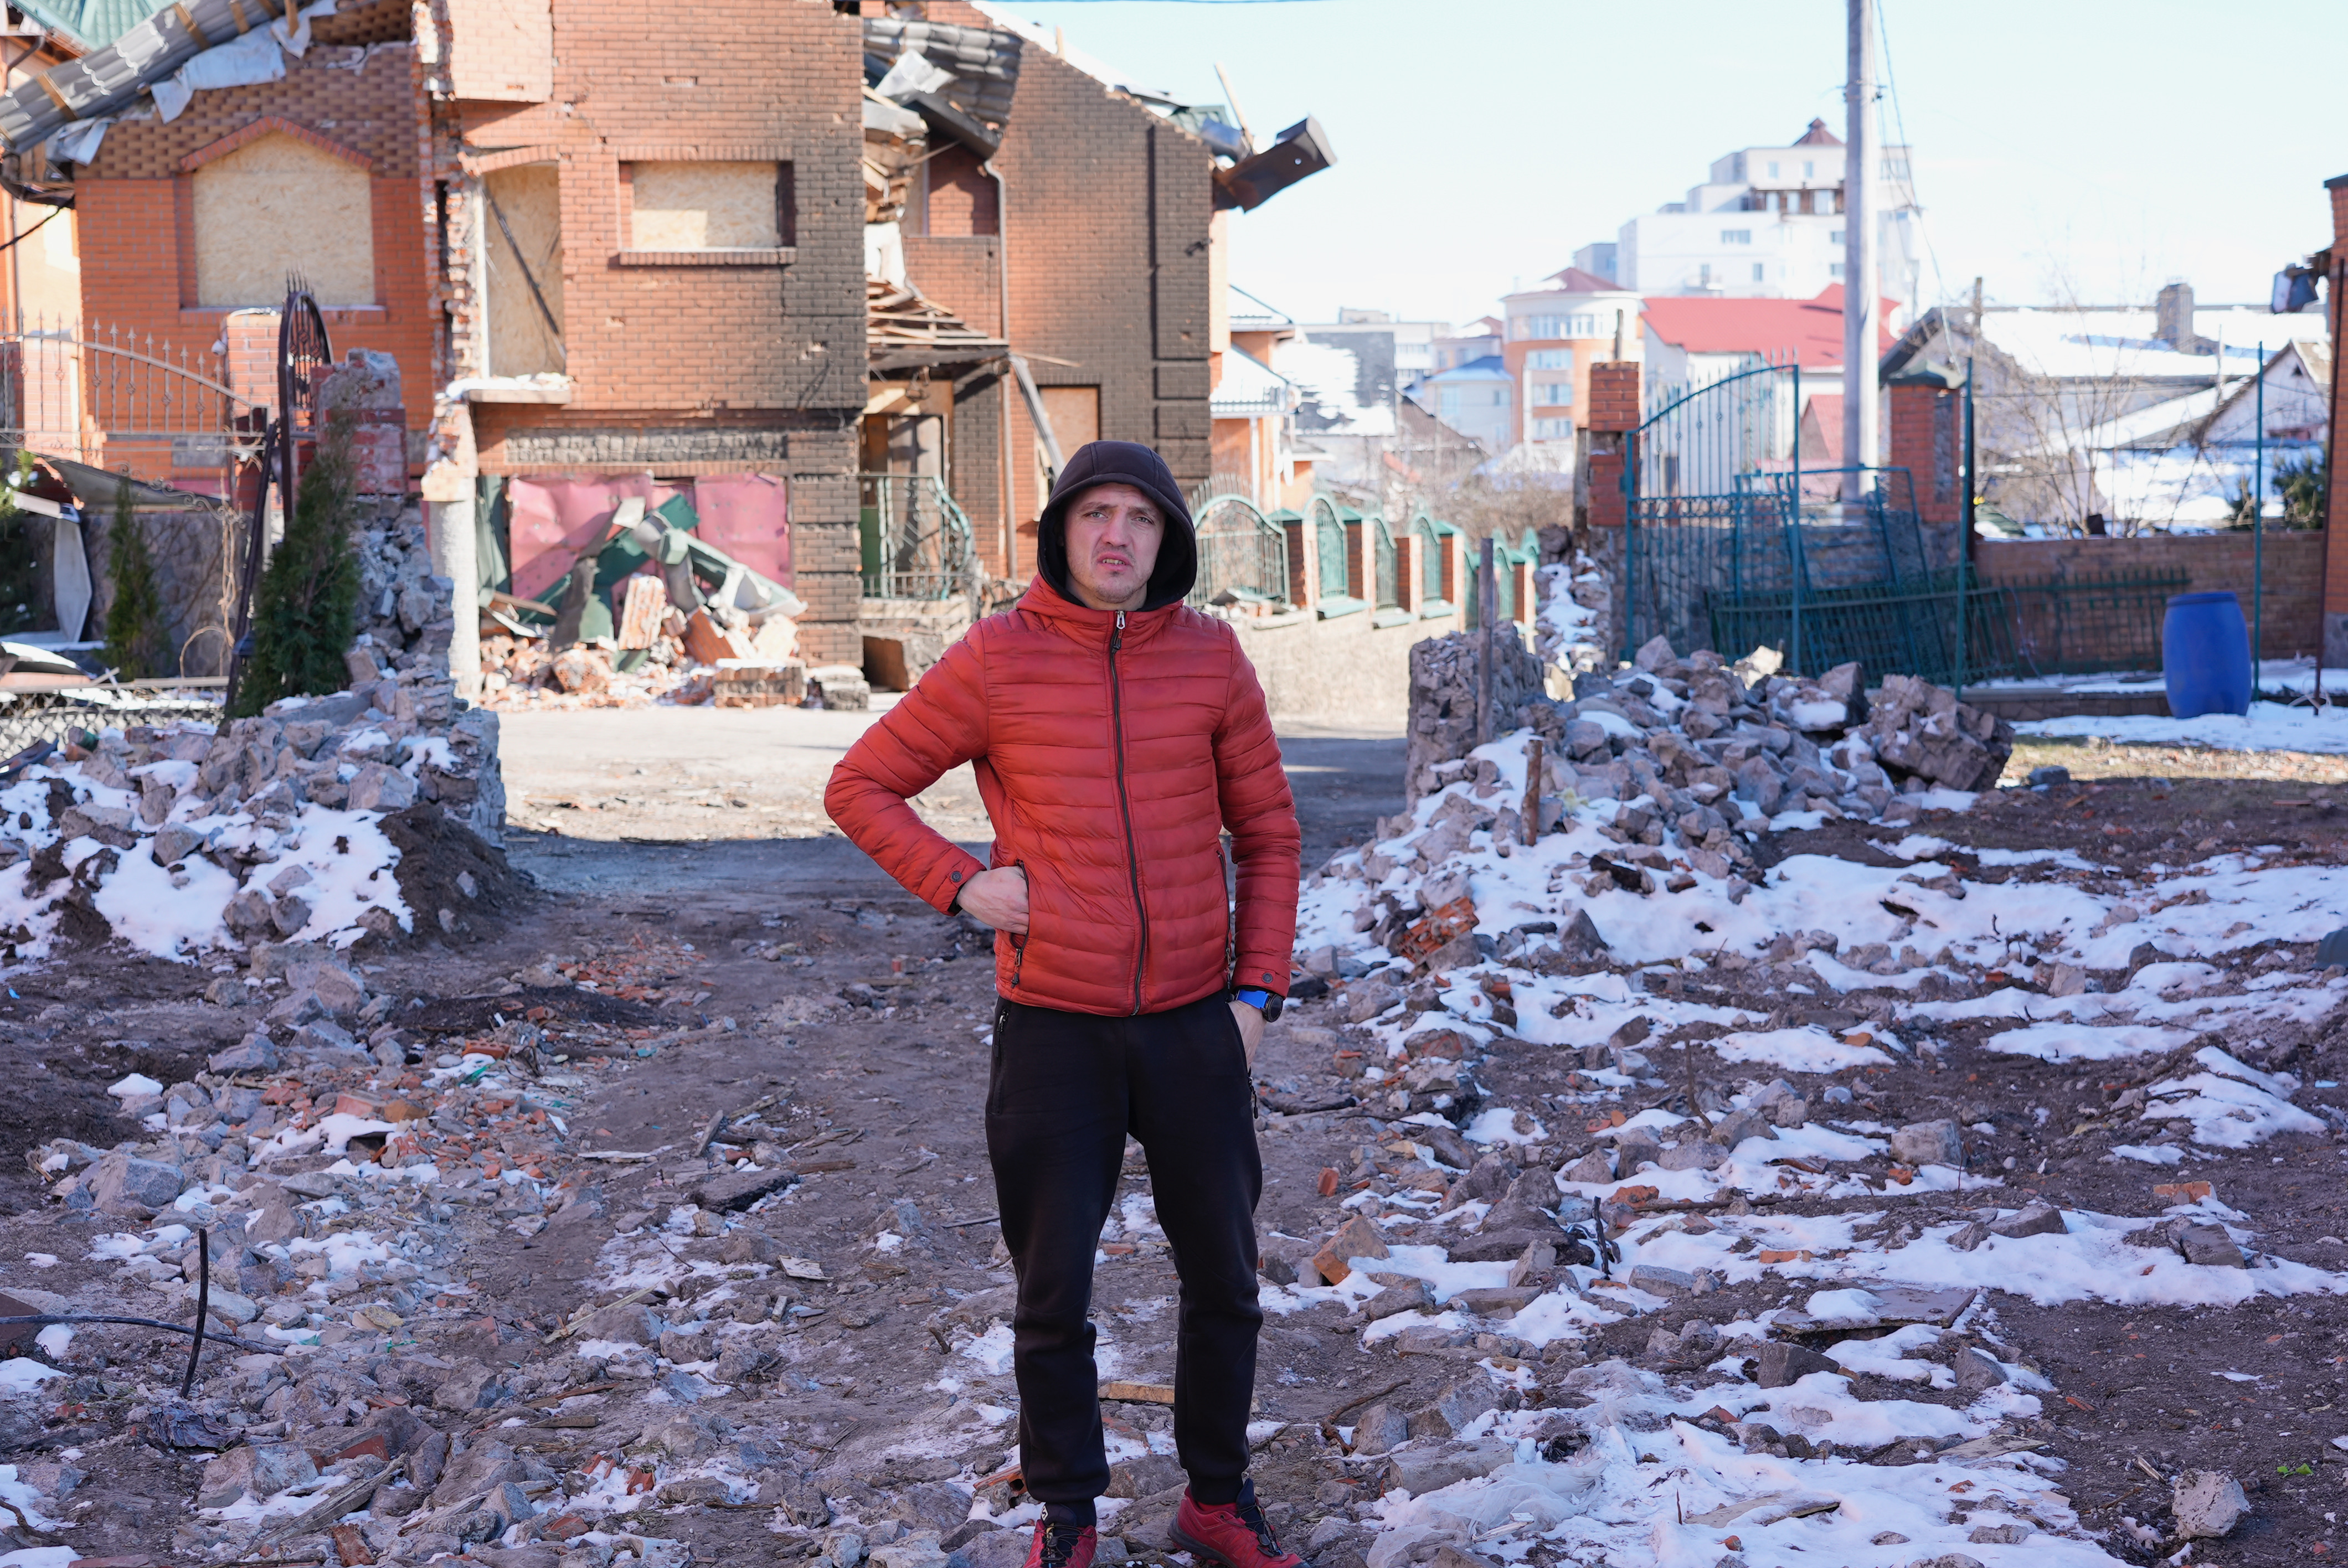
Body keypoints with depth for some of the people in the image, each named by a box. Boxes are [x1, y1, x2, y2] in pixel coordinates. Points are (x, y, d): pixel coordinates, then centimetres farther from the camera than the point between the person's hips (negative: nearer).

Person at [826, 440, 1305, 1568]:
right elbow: (860, 787, 2)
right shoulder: (996, 661, -6)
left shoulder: (1211, 658, 0)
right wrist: (961, 886, -9)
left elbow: (1267, 833, 7)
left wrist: (1257, 994, 0)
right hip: (1055, 1030, -2)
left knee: (1223, 1283, 12)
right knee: (1054, 1296, 7)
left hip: (1195, 1025, 2)